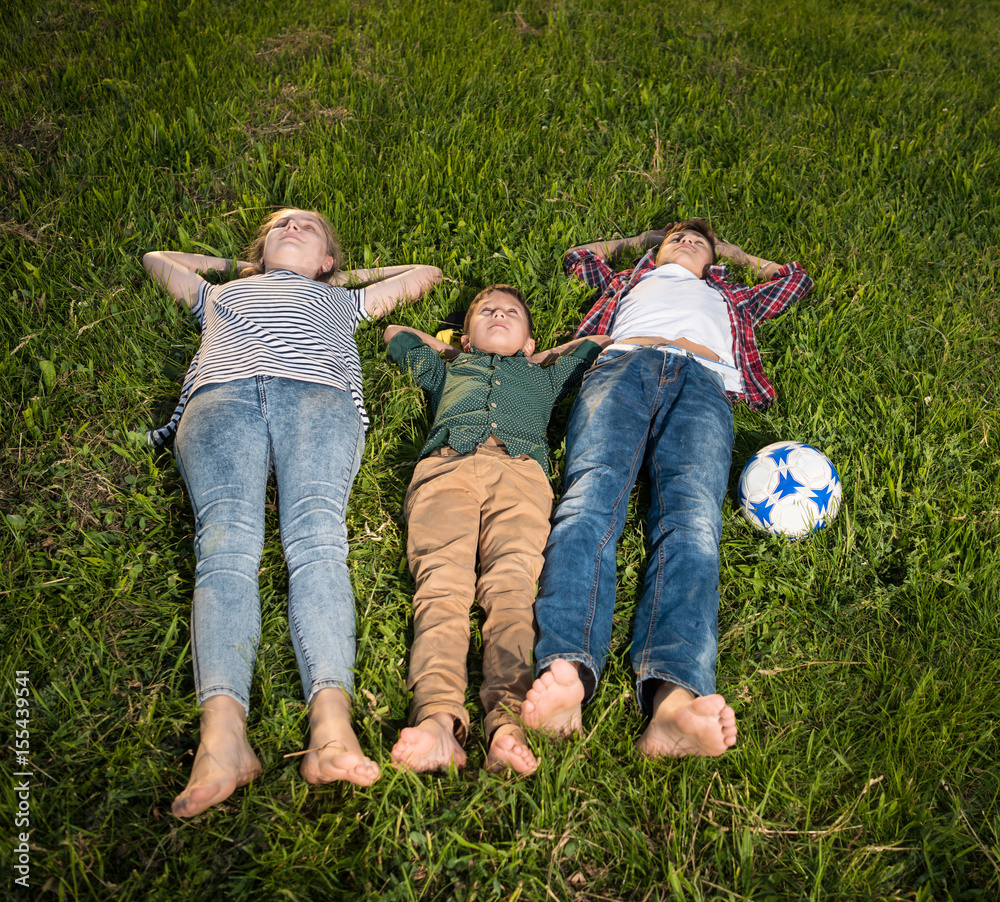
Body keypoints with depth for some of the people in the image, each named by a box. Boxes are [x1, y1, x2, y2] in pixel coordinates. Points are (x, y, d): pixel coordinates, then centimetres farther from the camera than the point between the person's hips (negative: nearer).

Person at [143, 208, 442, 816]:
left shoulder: (339, 300, 42)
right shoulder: (222, 293, 45)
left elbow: (425, 274, 52)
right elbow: (158, 258, 61)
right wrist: (233, 263, 59)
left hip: (318, 394, 0)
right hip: (221, 396, 1)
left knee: (317, 537, -32)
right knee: (227, 542, -30)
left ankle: (332, 723, -52)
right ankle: (223, 733, -50)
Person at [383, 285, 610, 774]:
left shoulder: (543, 376, 43)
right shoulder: (448, 368, 43)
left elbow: (602, 342, 53)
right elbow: (396, 333, 59)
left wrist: (545, 357, 53)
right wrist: (448, 352, 55)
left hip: (518, 469, 0)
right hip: (446, 465, 0)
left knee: (511, 584, -27)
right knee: (443, 580, -27)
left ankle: (507, 720, -47)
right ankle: (439, 717, -47)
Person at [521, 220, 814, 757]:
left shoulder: (728, 299, 46)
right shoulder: (630, 282, 45)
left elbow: (796, 278, 57)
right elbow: (578, 257, 56)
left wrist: (728, 251, 59)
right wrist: (637, 240, 61)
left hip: (701, 381, 0)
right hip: (622, 365, 1)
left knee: (691, 516, -34)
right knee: (591, 499, -34)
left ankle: (674, 696, -60)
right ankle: (567, 668, -58)